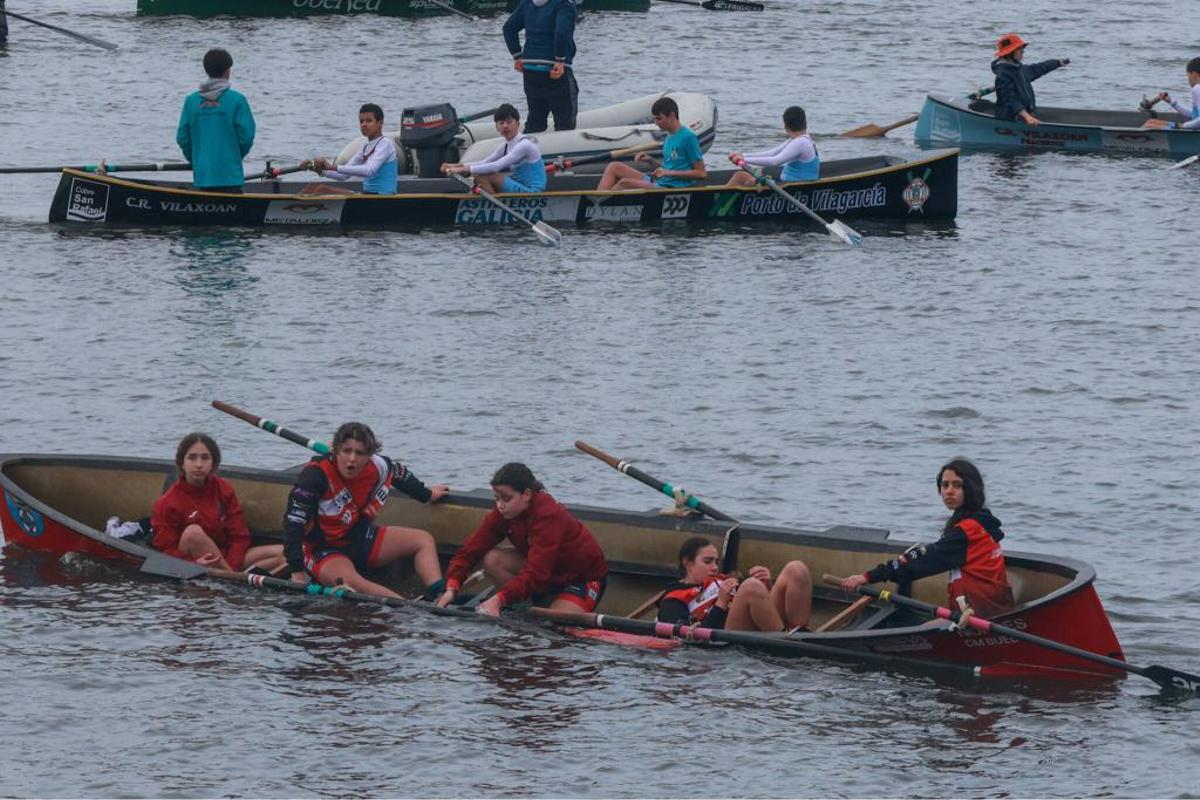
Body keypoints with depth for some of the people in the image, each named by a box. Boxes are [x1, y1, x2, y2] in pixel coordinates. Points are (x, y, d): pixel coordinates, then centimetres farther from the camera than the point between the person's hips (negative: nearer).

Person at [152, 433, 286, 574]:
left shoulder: (224, 490, 4)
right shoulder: (168, 504, -10)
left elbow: (239, 536, 1)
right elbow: (166, 550, -13)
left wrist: (232, 567, -18)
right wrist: (195, 564, -32)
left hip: (225, 559, 4)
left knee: (282, 553, -12)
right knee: (193, 532, -35)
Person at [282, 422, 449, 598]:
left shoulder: (376, 467, -8)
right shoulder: (316, 476, -27)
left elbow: (398, 472, 17)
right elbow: (293, 523, -27)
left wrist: (426, 494, 31)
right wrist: (297, 574, -30)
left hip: (361, 540, 8)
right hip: (324, 551, -8)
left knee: (424, 540, 2)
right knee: (348, 580, -39)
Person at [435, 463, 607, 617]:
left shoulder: (549, 516, -33)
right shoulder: (502, 514, -12)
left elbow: (535, 573, -41)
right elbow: (470, 550, -15)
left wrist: (499, 600, -51)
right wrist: (451, 589, -31)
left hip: (584, 578, -7)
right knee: (492, 560, -16)